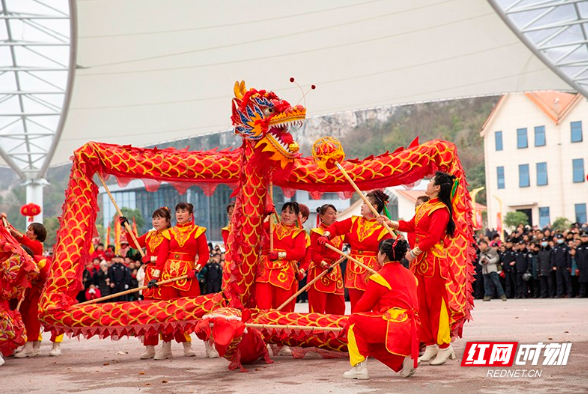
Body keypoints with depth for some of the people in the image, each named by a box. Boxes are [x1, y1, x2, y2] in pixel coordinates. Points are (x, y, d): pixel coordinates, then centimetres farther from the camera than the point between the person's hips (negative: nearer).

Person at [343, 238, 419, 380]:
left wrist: (355, 318, 21)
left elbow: (363, 306, 1)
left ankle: (359, 367, 3)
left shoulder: (380, 277, -5)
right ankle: (404, 360, 10)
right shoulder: (409, 274, 18)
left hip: (394, 326, -8)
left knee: (354, 321, 7)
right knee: (371, 343, 26)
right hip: (411, 329, 8)